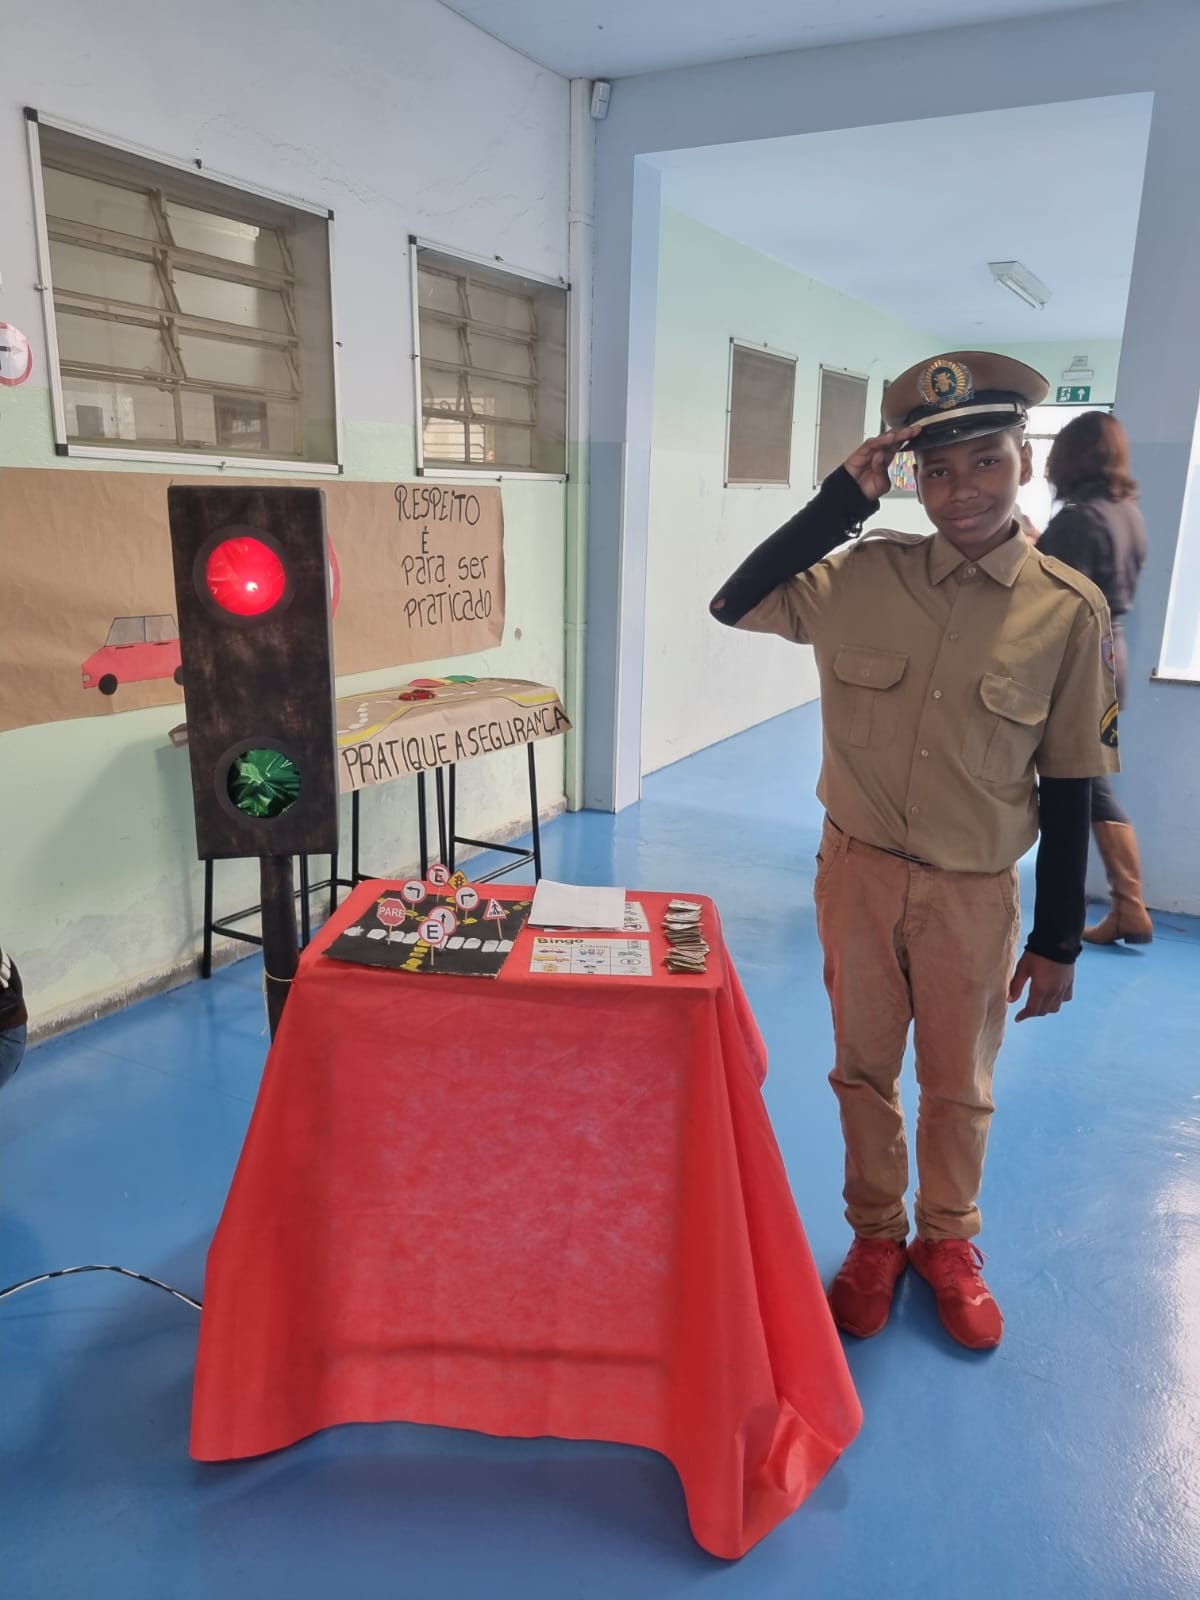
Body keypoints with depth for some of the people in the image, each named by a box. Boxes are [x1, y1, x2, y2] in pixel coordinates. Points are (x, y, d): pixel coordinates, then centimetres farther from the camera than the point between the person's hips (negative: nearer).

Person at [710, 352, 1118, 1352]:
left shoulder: (1069, 611, -10)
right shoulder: (862, 574, -6)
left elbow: (1069, 786, -5)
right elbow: (735, 603, -10)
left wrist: (1058, 939, -1)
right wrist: (839, 500, -15)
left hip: (974, 892, -1)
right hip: (858, 870, 1)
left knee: (959, 1087, 18)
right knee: (864, 1071, 18)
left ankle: (948, 1241, 44)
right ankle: (874, 1237, 41)